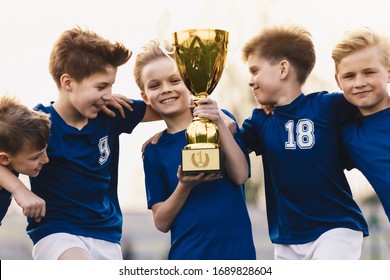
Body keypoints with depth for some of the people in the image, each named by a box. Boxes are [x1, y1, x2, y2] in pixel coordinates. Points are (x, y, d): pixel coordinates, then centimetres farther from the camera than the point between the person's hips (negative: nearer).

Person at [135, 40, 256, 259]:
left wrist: (220, 124, -18)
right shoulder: (154, 150, 4)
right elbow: (161, 222, 2)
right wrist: (185, 186, -15)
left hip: (237, 251, -1)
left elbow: (240, 176, -10)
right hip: (187, 256, 1)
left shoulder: (221, 121, 2)